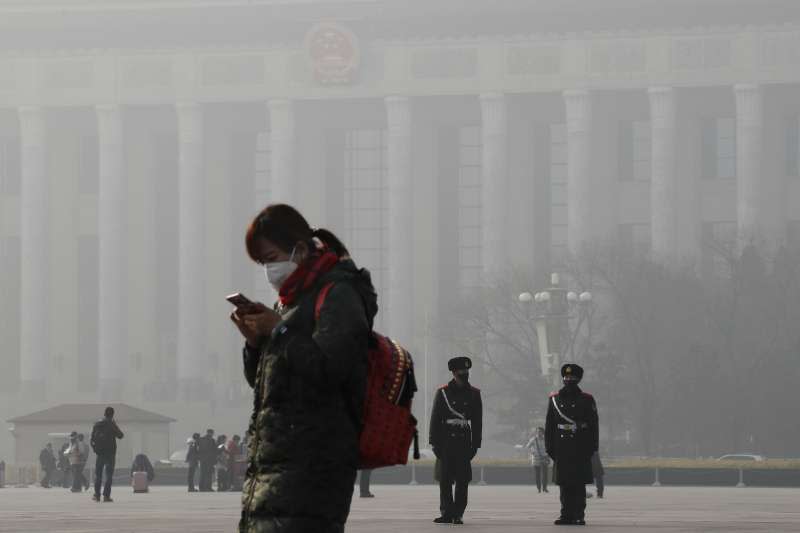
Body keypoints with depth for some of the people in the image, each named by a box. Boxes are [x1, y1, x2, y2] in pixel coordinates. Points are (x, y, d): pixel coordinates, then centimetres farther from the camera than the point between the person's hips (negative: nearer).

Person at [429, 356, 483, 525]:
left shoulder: (474, 394, 8)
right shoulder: (443, 392, 3)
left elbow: (477, 422, 9)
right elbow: (435, 419, 2)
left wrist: (475, 445, 3)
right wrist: (435, 443, -4)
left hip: (464, 443, 1)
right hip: (446, 443, -1)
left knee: (463, 480, -2)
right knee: (445, 479, -2)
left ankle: (458, 514, 2)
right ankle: (447, 513, 4)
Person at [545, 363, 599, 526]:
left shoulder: (587, 400, 4)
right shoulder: (555, 399, 11)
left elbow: (593, 425, 3)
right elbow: (549, 425, 10)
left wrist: (592, 447, -4)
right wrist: (550, 447, 4)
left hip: (581, 450, -2)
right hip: (562, 449, 2)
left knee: (579, 483, -4)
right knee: (564, 483, 2)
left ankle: (579, 516, -3)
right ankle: (567, 515, 6)